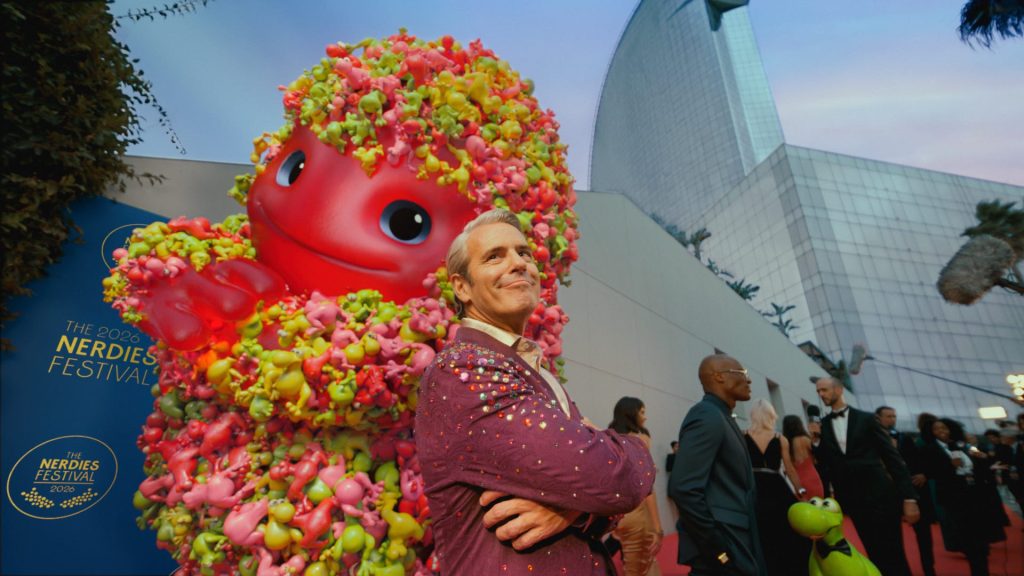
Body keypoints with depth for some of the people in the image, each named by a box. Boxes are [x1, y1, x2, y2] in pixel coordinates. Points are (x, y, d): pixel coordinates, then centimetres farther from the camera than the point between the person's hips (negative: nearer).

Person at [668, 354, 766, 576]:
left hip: (736, 544, 9)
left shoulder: (722, 417, 13)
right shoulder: (708, 417, -17)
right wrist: (718, 548, -20)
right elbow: (683, 489, -26)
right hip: (724, 551, -9)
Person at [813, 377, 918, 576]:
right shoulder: (822, 426, 8)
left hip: (880, 494, -2)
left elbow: (892, 457, -2)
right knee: (875, 555, 8)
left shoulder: (866, 419, 1)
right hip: (854, 500, 2)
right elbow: (825, 464, 8)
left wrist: (909, 496, -8)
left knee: (893, 555, -2)